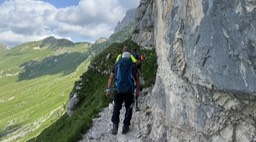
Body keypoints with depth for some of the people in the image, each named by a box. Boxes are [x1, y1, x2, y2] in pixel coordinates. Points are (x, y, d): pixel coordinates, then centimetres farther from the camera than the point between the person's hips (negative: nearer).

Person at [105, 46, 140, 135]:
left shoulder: (116, 66, 12)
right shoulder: (133, 66, 9)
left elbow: (111, 78, 6)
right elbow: (137, 79, 7)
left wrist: (108, 89, 6)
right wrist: (138, 90, 12)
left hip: (118, 90, 1)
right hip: (129, 90, -1)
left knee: (117, 107, 14)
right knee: (128, 108, 15)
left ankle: (115, 124, -2)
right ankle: (125, 126, 13)